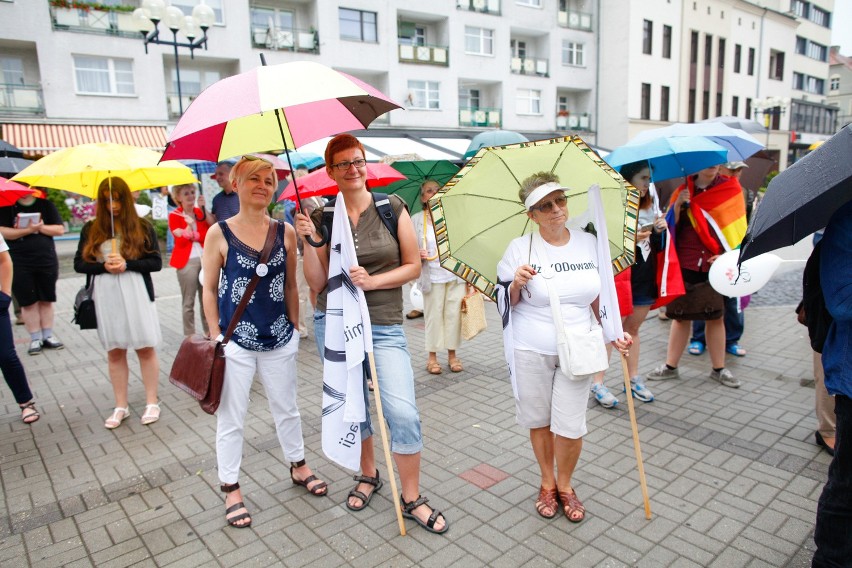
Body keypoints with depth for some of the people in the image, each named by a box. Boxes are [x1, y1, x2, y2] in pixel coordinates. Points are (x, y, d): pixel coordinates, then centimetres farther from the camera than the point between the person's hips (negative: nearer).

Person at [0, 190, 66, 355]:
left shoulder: (46, 205, 6)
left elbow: (60, 230, 2)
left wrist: (41, 227, -13)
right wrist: (28, 230, -17)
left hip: (46, 260, 1)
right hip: (20, 265, -1)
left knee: (46, 300, 8)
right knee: (28, 302, 3)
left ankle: (48, 335, 17)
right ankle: (35, 338, 10)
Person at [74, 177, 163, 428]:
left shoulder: (143, 227, 0)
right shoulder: (91, 229, 7)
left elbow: (156, 262, -3)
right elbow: (79, 263, 6)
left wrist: (127, 264, -16)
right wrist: (104, 267, -11)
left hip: (137, 294, -2)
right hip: (106, 297, 3)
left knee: (145, 349, 2)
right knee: (115, 352, 10)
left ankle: (152, 402, 15)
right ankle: (121, 406, 21)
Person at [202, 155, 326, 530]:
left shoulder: (285, 232, 1)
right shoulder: (219, 233, -6)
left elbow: (291, 287, 7)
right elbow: (210, 289, -2)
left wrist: (294, 328, 8)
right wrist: (215, 336, -5)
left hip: (279, 340, 3)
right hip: (235, 342, -2)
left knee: (286, 408, 18)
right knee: (231, 419, 10)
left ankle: (298, 467, 40)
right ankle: (231, 489, 27)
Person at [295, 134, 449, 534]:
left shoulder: (392, 207, -2)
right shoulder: (321, 216, 1)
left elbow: (413, 265, -1)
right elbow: (317, 282, -1)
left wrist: (373, 281, -15)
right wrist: (310, 241, -14)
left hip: (384, 327, -2)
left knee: (404, 413, -9)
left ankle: (412, 499, 12)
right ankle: (368, 475, 41)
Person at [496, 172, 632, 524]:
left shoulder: (589, 243, 1)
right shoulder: (519, 249, -8)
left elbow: (600, 296, 12)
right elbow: (505, 302, -1)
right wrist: (517, 284, -21)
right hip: (530, 350, -1)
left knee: (570, 425, 2)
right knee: (539, 420, 12)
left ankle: (565, 485, 31)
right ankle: (547, 483, 37)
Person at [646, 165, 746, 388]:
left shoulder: (731, 189, 3)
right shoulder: (683, 191, 6)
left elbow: (737, 226, 2)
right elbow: (670, 226, 3)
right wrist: (678, 205, -14)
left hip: (717, 266, -1)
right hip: (686, 264, 1)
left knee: (715, 316, 7)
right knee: (681, 315, 8)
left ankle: (719, 369, 22)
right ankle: (670, 366, 19)